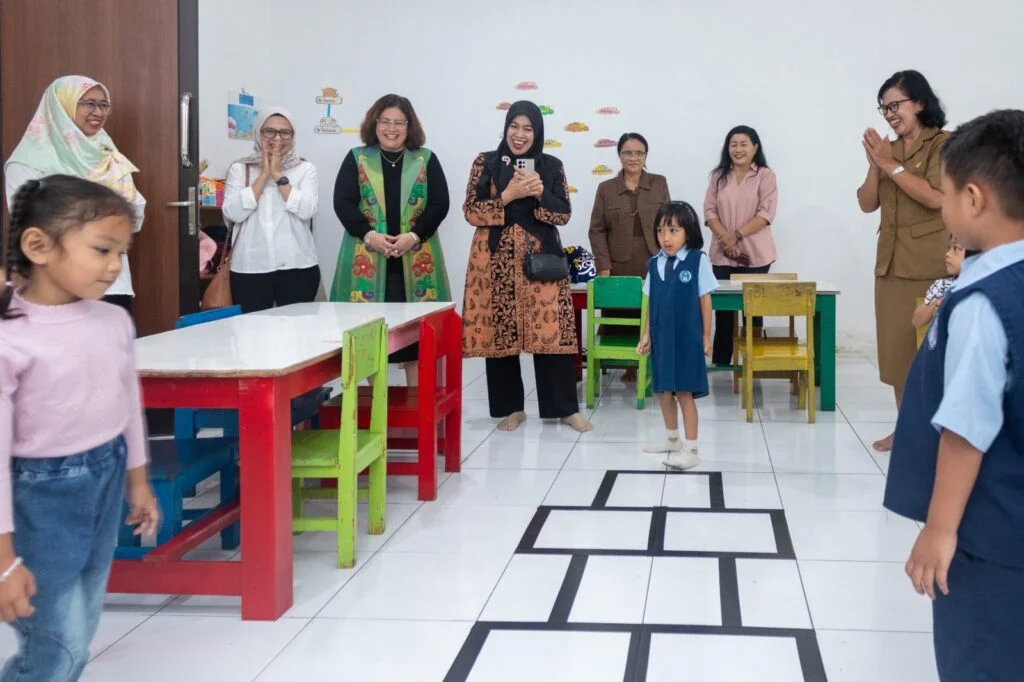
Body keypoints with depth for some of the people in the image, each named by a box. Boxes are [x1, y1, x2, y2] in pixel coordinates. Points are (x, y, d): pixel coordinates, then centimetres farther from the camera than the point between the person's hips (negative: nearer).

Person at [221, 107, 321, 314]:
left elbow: (306, 211, -10)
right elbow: (233, 213, -8)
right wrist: (263, 175, -8)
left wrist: (278, 175, -10)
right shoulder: (240, 169, 6)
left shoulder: (305, 169, 5)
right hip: (250, 268, 0)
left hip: (297, 266, 0)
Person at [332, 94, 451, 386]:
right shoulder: (356, 159, 8)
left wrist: (414, 236, -14)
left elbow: (440, 203, 1)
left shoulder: (426, 160, 9)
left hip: (415, 261, 0)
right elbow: (343, 202, -1)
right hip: (368, 259, 0)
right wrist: (369, 235, -15)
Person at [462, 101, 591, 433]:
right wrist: (508, 196, -15)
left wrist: (540, 193, -13)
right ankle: (511, 407, 13)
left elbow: (564, 214, 4)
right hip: (497, 260, 0)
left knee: (550, 331, -4)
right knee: (500, 332, 1)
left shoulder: (551, 166, 8)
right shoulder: (486, 163, 3)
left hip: (541, 258, 0)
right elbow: (471, 212, -3)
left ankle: (565, 407, 5)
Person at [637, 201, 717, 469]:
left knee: (685, 393, -4)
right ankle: (672, 439, 31)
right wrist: (646, 334, 8)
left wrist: (706, 336, -3)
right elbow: (651, 302, 10)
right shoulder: (654, 264, 4)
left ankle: (691, 449, 1)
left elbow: (705, 300, -4)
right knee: (663, 390, 14)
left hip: (687, 338, -5)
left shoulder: (698, 260, -9)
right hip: (661, 337, 5)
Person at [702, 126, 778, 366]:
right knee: (723, 309, 0)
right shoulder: (719, 176, 11)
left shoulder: (765, 176, 1)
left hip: (755, 254, -2)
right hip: (722, 254, 2)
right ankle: (720, 364, 5)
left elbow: (766, 213, -9)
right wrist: (725, 238, -13)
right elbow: (709, 211, 3)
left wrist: (737, 235, -16)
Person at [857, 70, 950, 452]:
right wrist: (875, 165, -5)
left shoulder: (944, 144, -5)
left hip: (930, 265, -6)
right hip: (890, 262, 6)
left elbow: (935, 197, -18)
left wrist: (891, 165, -15)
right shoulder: (889, 150, 12)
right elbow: (867, 204, 10)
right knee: (897, 346, 8)